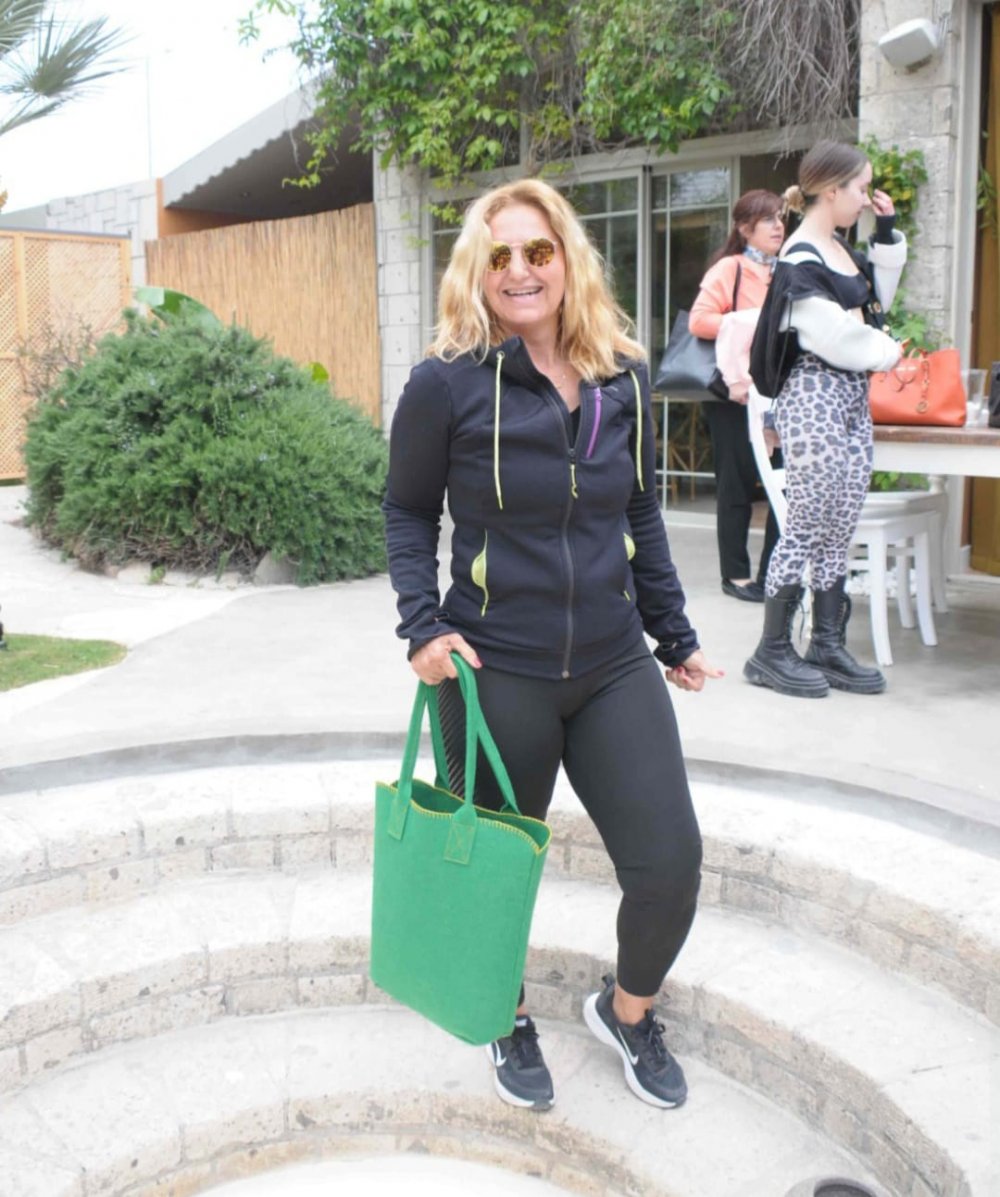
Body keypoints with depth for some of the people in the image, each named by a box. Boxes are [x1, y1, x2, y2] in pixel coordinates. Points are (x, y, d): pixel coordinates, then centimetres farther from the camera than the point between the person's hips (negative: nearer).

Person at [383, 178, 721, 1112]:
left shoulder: (623, 377, 2)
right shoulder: (446, 384, -9)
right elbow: (408, 509, 3)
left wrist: (674, 634, 16)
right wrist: (423, 625, -10)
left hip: (615, 668, 4)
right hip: (496, 672, -3)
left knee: (671, 868, 3)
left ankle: (627, 1010, 35)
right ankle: (511, 1020, 45)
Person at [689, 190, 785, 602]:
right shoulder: (730, 268, -4)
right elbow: (698, 320, -13)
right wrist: (747, 324, -18)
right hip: (735, 395, -5)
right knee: (738, 485, 3)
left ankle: (773, 574, 13)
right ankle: (736, 574, 14)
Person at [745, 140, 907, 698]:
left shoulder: (839, 249, 14)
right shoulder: (801, 260, -14)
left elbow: (877, 301, 25)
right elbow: (835, 336, -18)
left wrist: (888, 234, 16)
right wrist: (889, 353, -1)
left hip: (853, 394, 9)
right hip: (816, 396, -9)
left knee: (840, 526, 9)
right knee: (808, 525, -6)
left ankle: (828, 646, 16)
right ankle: (771, 651, 3)